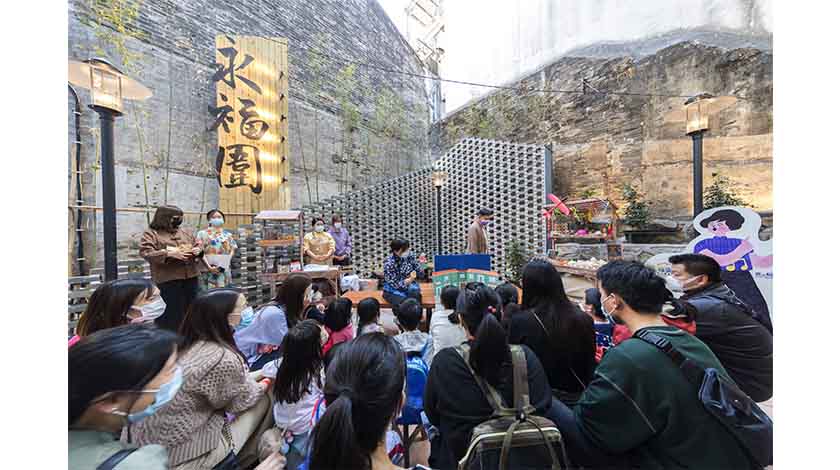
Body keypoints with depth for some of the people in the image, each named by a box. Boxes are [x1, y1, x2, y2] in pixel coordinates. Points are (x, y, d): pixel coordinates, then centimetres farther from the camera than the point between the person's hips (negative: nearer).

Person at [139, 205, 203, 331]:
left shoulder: (184, 232, 16)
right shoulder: (150, 234, 0)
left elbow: (198, 245, 21)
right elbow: (146, 253, -11)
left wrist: (198, 250, -2)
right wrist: (169, 253, -23)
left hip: (190, 277, 5)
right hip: (168, 280, -5)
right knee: (170, 313, -1)